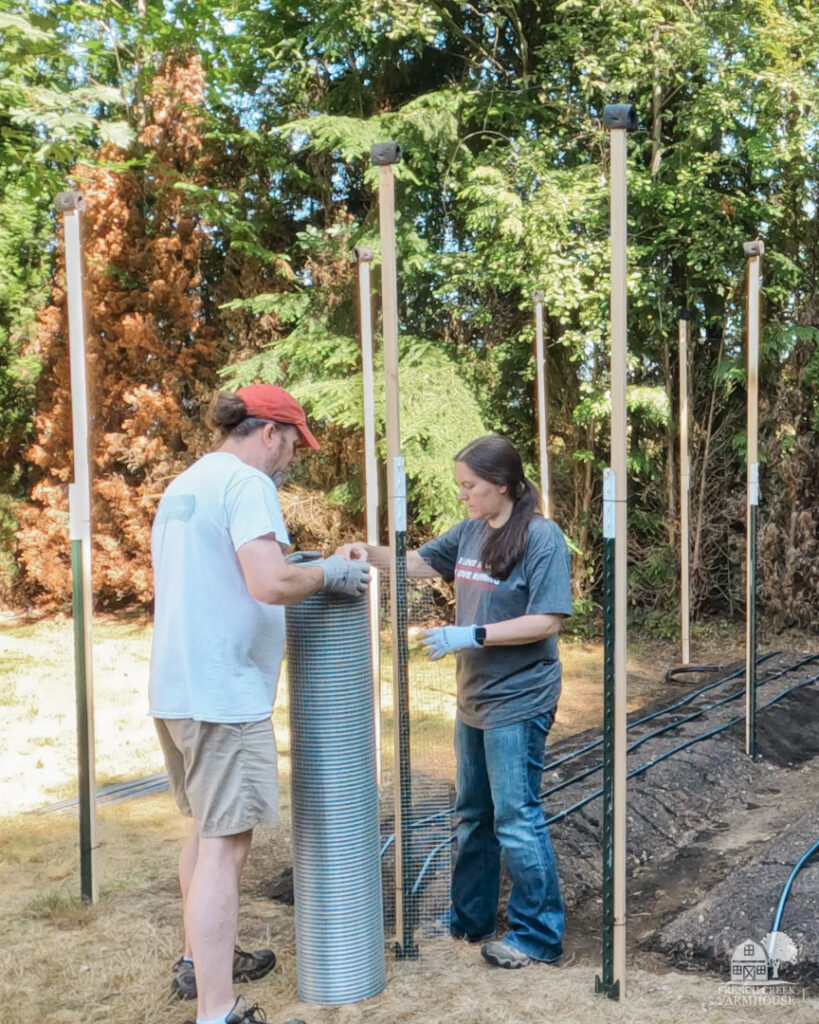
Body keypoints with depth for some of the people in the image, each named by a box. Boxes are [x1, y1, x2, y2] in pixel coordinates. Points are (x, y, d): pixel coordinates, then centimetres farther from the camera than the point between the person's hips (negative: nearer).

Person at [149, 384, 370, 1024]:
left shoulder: (182, 486, 16)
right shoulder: (246, 483, -13)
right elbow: (269, 582, -26)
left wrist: (300, 570, 22)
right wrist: (327, 573, -7)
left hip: (175, 689, 10)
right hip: (224, 694, -10)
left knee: (208, 831, 23)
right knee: (224, 846, -4)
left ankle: (200, 963, 39)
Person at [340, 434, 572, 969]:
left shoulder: (542, 538, -15)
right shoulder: (470, 532, 6)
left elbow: (547, 621, -19)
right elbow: (420, 562, 18)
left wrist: (470, 635, -22)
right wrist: (371, 553, 1)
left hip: (518, 703, -8)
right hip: (474, 699, 8)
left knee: (516, 819, 0)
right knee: (472, 815, 19)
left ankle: (539, 935, 17)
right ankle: (469, 918, 36)